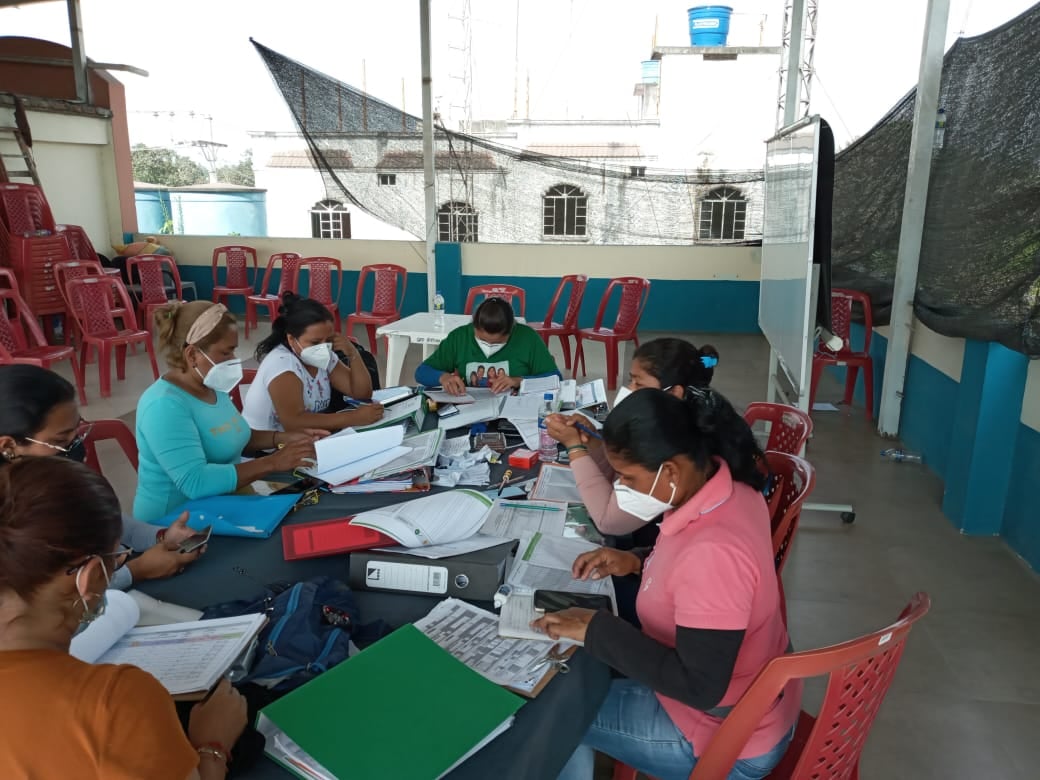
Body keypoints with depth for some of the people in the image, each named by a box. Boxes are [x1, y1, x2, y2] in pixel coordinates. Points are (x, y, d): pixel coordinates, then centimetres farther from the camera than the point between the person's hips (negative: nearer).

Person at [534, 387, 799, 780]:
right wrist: (638, 561, -5)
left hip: (731, 738, -8)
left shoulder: (713, 551, -38)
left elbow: (699, 688, -30)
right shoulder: (721, 481, -11)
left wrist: (596, 629, -26)